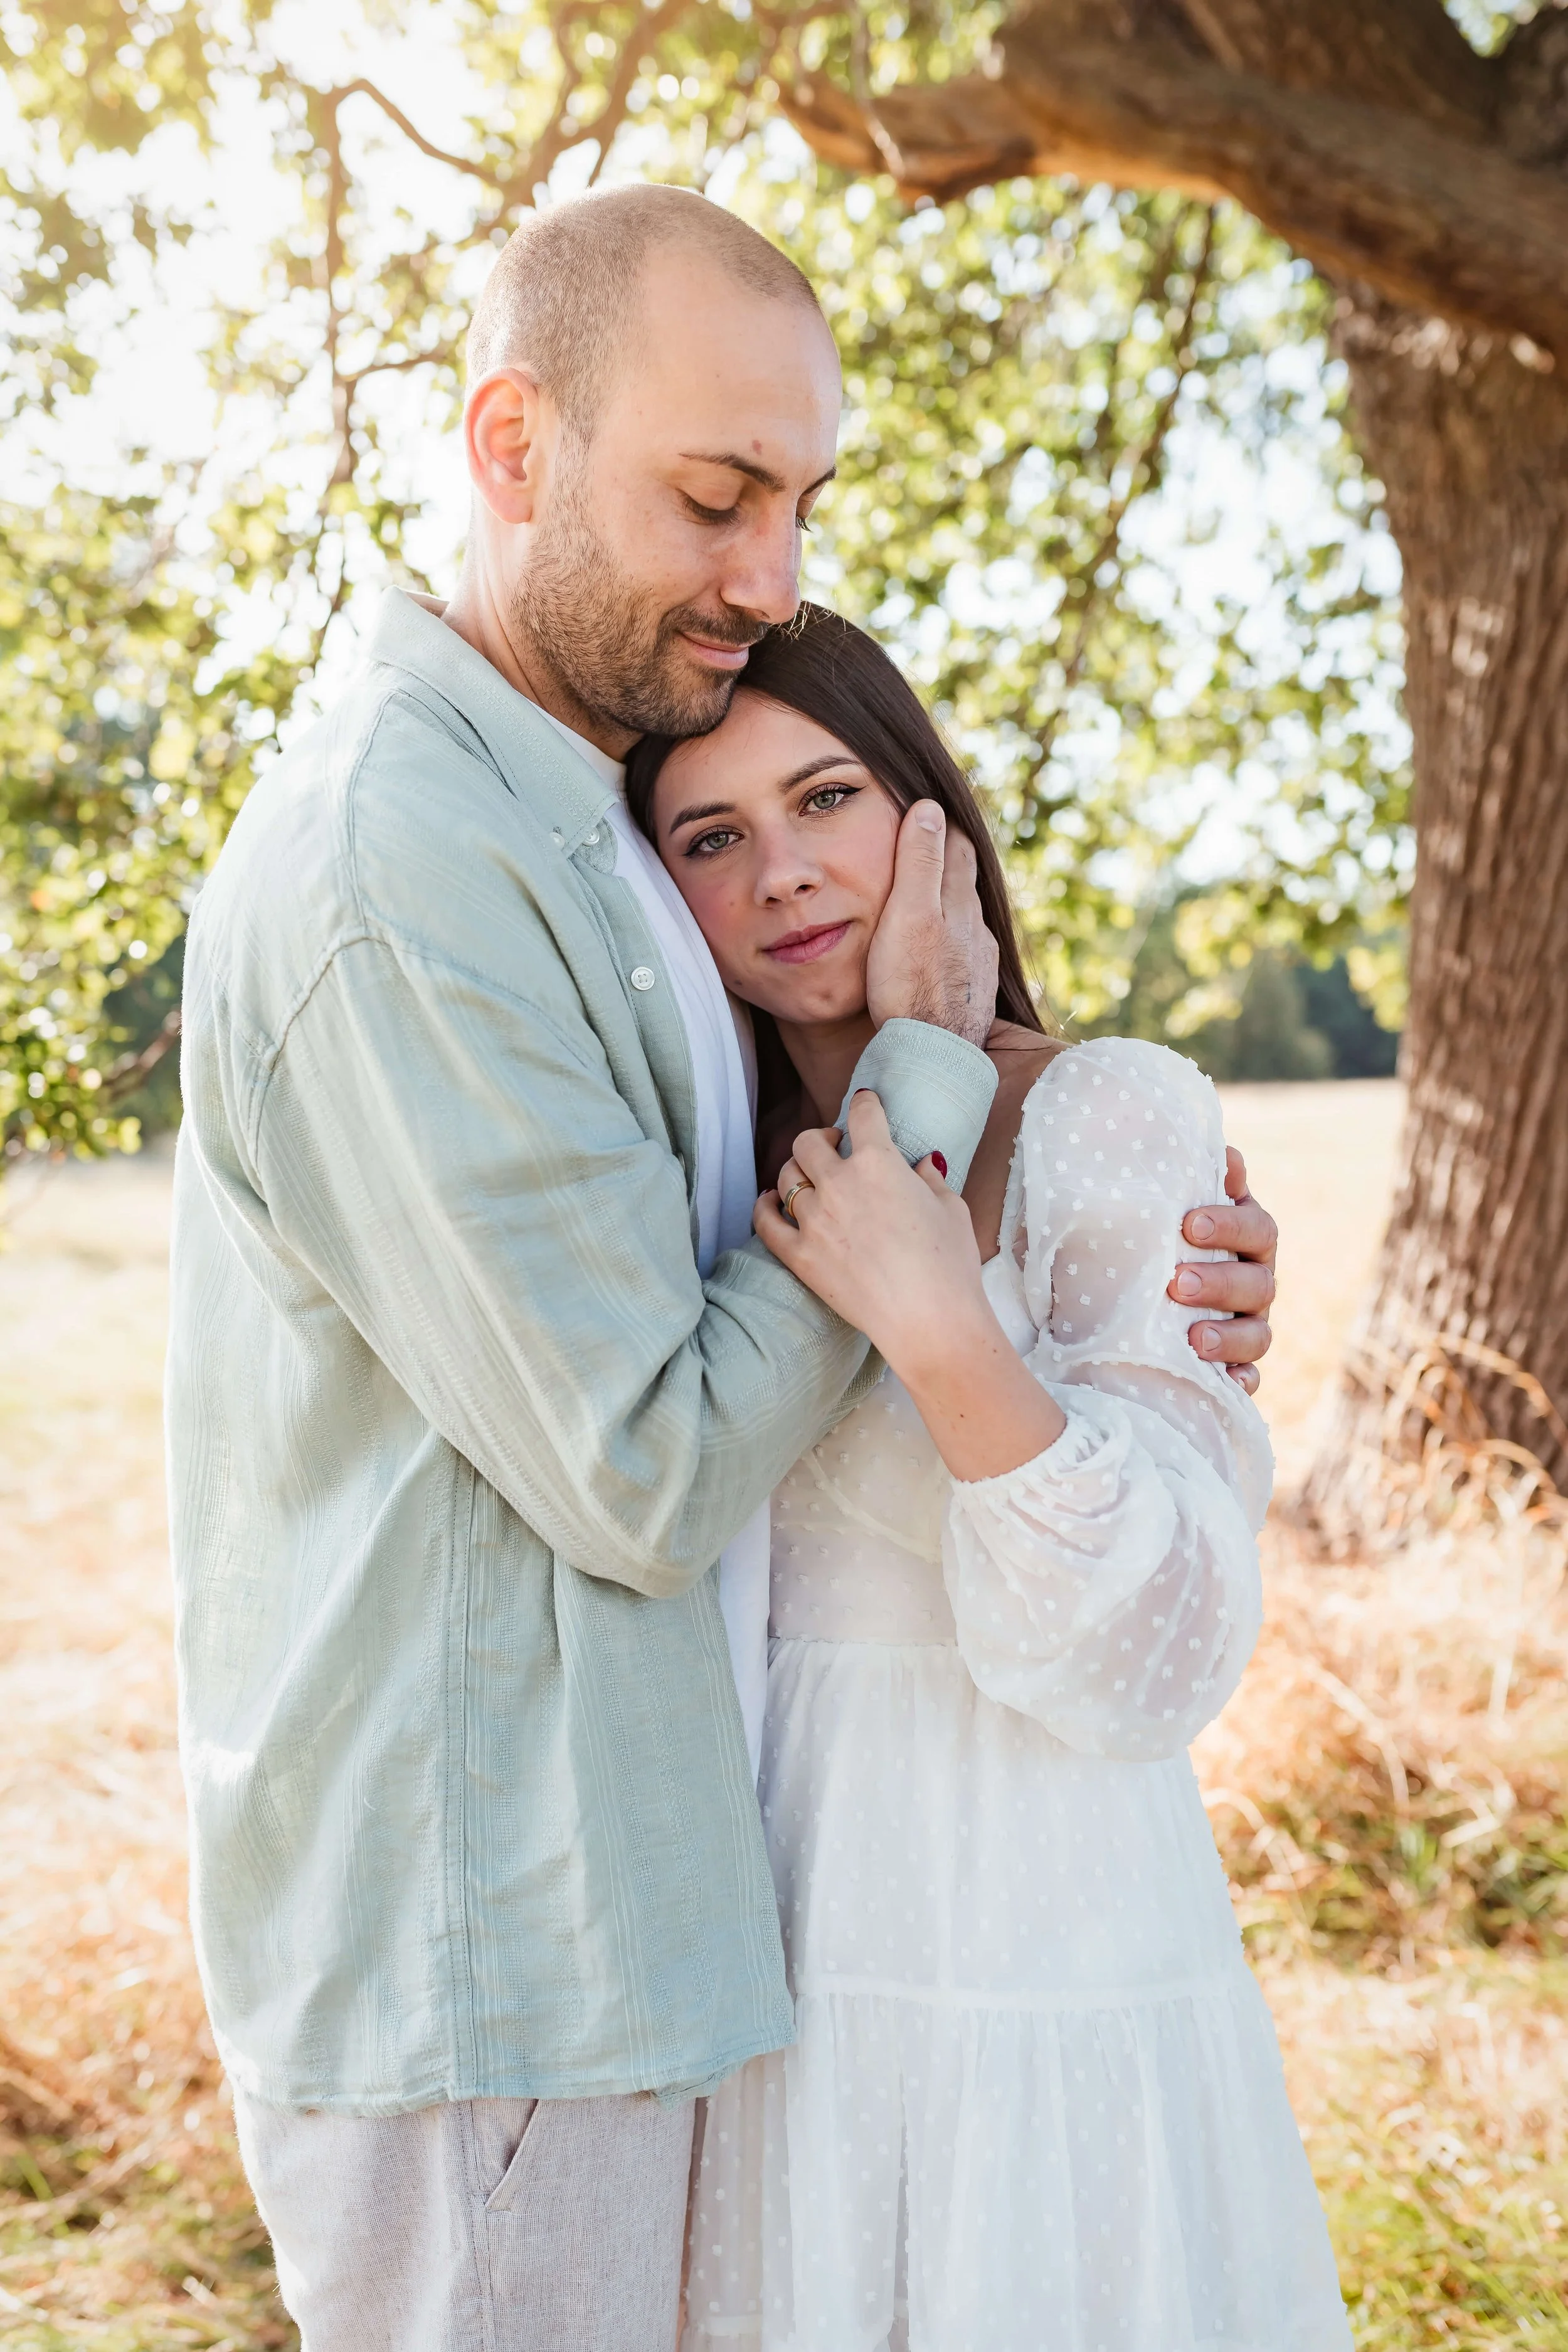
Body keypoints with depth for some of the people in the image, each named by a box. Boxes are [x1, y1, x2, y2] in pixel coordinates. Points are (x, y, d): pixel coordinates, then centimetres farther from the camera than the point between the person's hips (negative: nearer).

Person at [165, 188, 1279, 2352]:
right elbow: (645, 1475, -20)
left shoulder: (573, 834, 11)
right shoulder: (400, 871, -21)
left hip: (601, 1912, 9)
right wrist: (925, 1068, -11)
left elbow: (714, 1324, 13)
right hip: (481, 1977, -9)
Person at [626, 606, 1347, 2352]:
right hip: (754, 1942, 5)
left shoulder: (1111, 1123, -13)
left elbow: (1158, 1652, -18)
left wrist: (932, 1323, -27)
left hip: (1023, 1963, -5)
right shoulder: (725, 1157, 5)